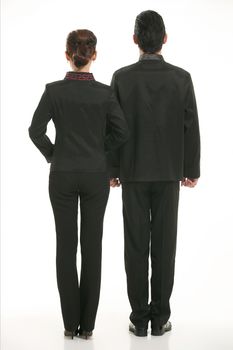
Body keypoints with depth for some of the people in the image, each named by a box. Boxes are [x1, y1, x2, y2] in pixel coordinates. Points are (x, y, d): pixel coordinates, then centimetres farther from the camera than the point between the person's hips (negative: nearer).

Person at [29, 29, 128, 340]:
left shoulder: (54, 90, -7)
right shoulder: (105, 92, -6)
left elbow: (36, 131, -10)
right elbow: (122, 132, -6)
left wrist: (52, 155, 6)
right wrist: (98, 149, 9)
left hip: (62, 175, 0)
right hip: (95, 175, 0)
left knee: (66, 246, 7)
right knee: (92, 246, 7)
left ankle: (71, 322, 10)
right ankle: (87, 323, 11)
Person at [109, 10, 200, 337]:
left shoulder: (121, 77, -7)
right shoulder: (182, 78, -6)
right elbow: (191, 128, -4)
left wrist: (112, 170, 6)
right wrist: (191, 170, 7)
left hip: (133, 172, 0)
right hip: (169, 173, 0)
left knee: (136, 245, 4)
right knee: (164, 244, 5)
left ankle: (140, 318, 8)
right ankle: (159, 316, 10)